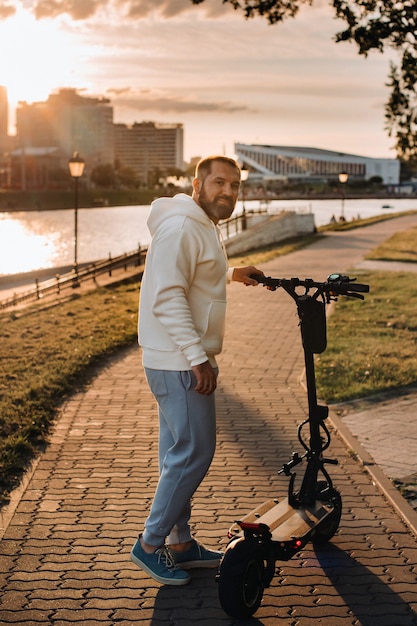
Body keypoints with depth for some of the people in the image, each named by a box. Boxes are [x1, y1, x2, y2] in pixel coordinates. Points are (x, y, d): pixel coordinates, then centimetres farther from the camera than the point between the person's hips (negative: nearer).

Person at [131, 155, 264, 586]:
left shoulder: (204, 226, 16)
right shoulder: (180, 228, -17)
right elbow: (167, 297, -25)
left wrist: (231, 274, 32)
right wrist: (199, 358, -27)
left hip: (185, 361, 11)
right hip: (179, 363, -11)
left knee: (181, 455, 15)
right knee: (194, 453, -7)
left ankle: (179, 543, 24)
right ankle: (150, 543, 4)